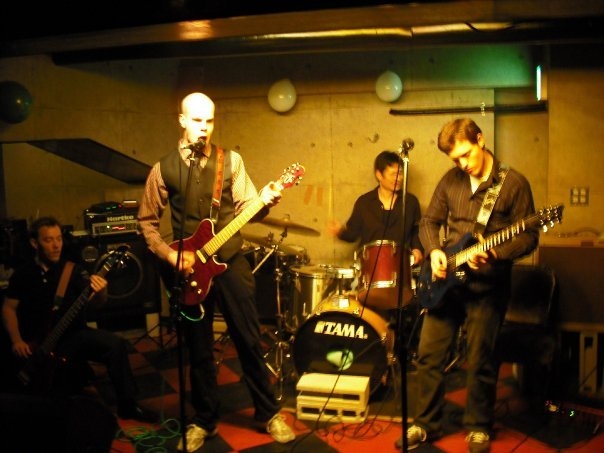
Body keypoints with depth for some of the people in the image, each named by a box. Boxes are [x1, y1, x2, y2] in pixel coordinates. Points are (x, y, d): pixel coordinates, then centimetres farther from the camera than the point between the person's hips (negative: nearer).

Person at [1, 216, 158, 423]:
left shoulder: (73, 268, 2)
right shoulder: (23, 274, 3)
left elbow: (96, 301, -7)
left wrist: (100, 292, -32)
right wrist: (17, 341, -4)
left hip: (74, 334, 1)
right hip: (39, 343, 0)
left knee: (116, 344, -23)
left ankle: (127, 404, -10)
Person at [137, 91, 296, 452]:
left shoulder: (231, 161, 2)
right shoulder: (164, 169, 0)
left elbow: (245, 208, -1)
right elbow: (147, 221, 5)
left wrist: (264, 202, -23)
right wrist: (169, 254, -8)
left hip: (231, 262, 0)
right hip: (189, 267, 0)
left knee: (250, 341, 5)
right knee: (199, 349, 10)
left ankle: (269, 413, 20)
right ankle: (204, 420, 25)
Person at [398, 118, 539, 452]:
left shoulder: (513, 183, -7)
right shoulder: (451, 180, 6)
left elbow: (529, 237, -8)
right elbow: (429, 221, 11)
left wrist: (492, 254, -24)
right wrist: (434, 251, -8)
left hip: (487, 285, -4)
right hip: (447, 280, 4)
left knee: (480, 361, 4)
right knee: (429, 354, 6)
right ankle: (426, 424, 22)